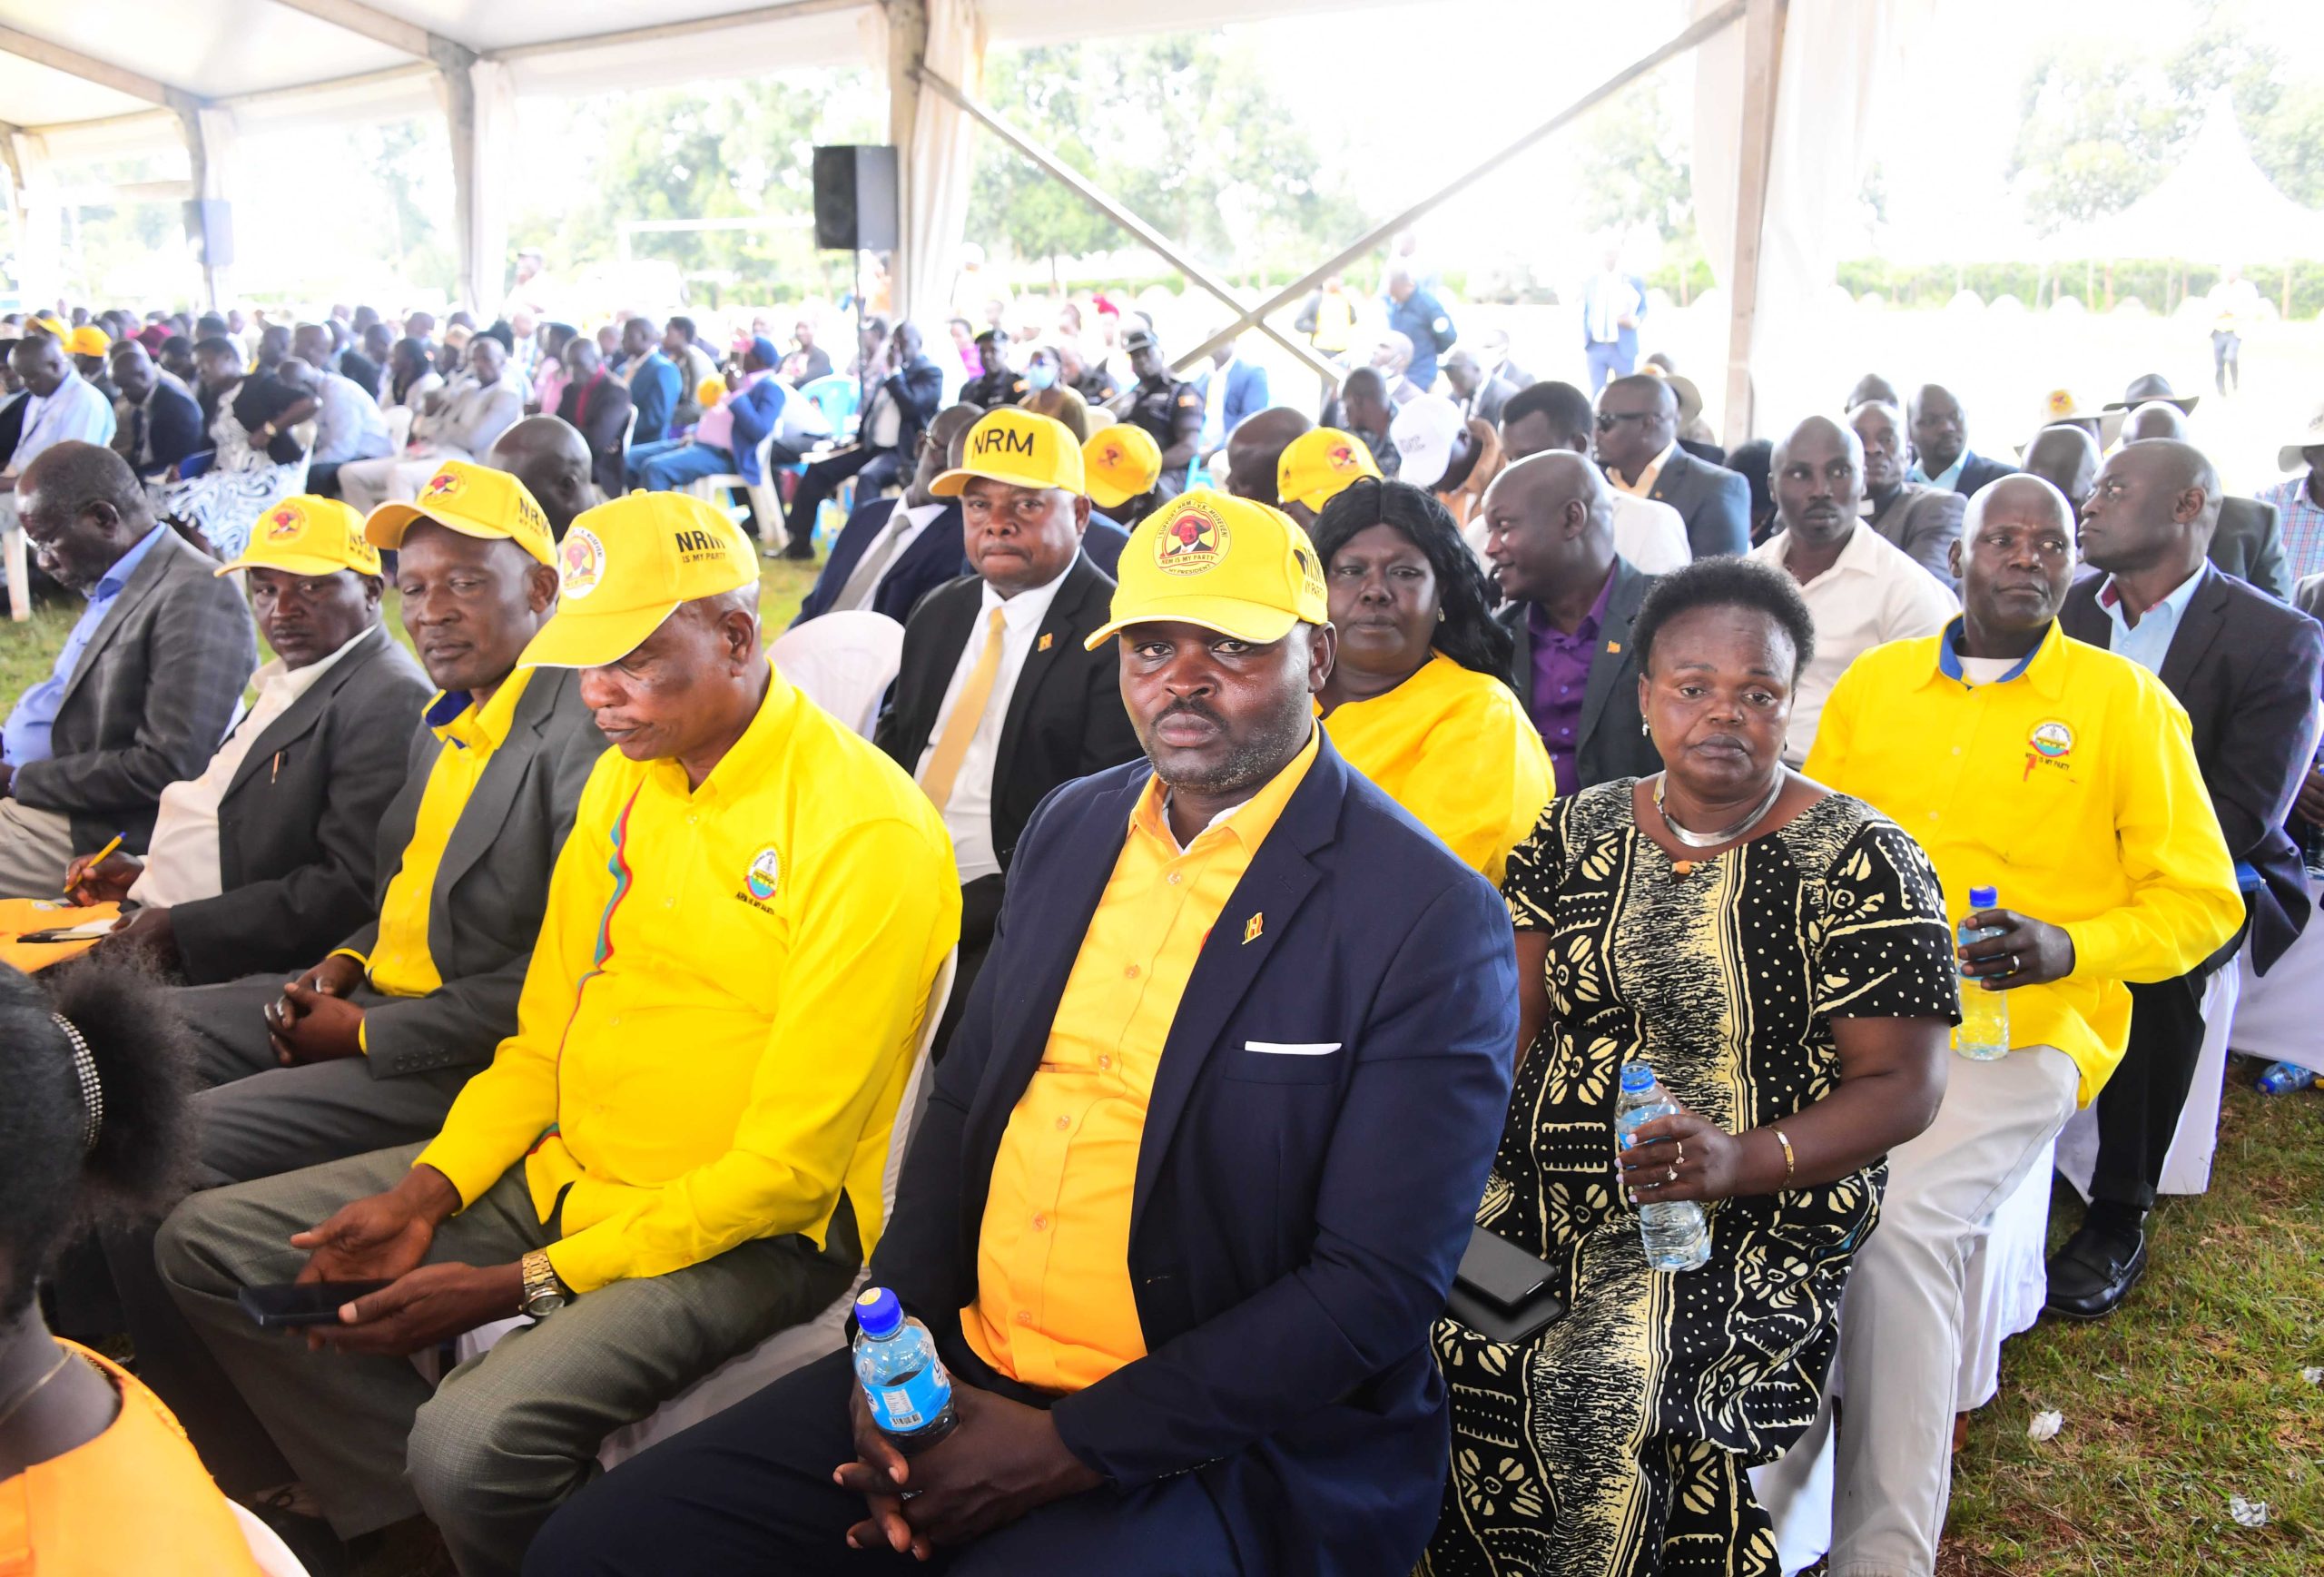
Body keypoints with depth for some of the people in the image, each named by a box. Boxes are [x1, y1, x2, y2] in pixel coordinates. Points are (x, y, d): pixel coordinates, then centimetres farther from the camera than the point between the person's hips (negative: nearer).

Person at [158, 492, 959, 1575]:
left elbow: (788, 1165, -19)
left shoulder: (869, 834, -20)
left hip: (749, 1231, -8)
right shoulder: (624, 777, 5)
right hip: (565, 1169, 8)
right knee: (208, 1244, 7)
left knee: (473, 1442, -31)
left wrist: (526, 1284, -18)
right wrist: (427, 1192, -2)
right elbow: (545, 1029, 13)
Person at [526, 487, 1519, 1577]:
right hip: (952, 1374, 6)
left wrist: (1066, 1449, -16)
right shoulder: (1071, 827, 6)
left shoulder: (1432, 920, -14)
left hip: (1212, 1444, -5)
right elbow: (966, 1096, 12)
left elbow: (1379, 1287, -16)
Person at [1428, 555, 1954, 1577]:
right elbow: (1515, 1019, 10)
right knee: (1446, 1319, -19)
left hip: (1760, 1214, -4)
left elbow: (1904, 1085, -7)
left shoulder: (1861, 865, -6)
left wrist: (1739, 1160, -22)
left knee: (1604, 1385, -26)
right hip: (1548, 1184, 4)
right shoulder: (1579, 831, 7)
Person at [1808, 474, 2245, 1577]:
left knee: (1903, 1222, -29)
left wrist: (2070, 947, -12)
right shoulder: (1873, 682, 14)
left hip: (2022, 1035, -3)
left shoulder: (2126, 702, 5)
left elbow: (2201, 901, 5)